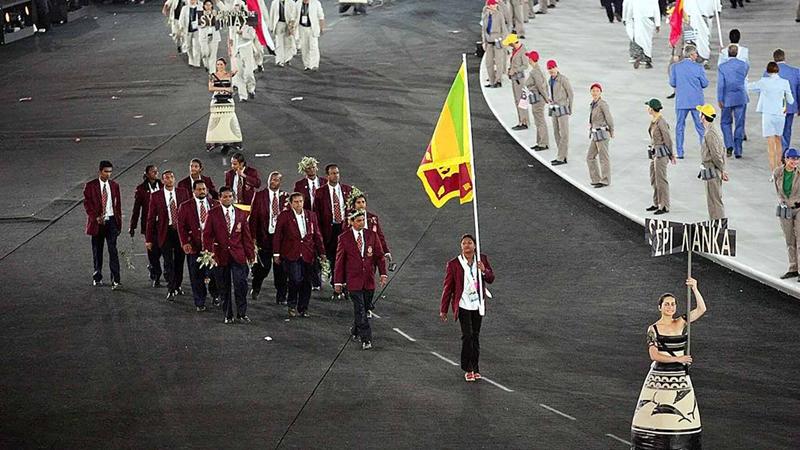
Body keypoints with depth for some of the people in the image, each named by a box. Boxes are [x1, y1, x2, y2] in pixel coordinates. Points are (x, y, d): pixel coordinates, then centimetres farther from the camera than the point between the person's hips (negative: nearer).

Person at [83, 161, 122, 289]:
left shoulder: (114, 185, 7)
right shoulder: (90, 186, -2)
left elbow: (118, 204, 12)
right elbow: (87, 204, -5)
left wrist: (119, 221, 9)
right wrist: (96, 217, -17)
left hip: (111, 221, 1)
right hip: (97, 222, -1)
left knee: (113, 250, -10)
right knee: (97, 251, 9)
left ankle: (115, 280, -15)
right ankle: (97, 278, 24)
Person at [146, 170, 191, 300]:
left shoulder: (183, 193, 2)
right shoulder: (156, 196, -2)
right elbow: (151, 218, 0)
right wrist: (149, 239, -2)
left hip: (181, 231, 2)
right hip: (165, 232, -2)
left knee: (179, 260, 11)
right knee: (168, 262, -5)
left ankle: (178, 286, 28)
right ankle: (170, 290, -1)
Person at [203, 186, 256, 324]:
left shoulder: (241, 214, 8)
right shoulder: (213, 214, 2)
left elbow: (246, 235, 10)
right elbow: (207, 234, 0)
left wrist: (250, 254, 7)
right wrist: (208, 251, -11)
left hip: (238, 254, 1)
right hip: (220, 255, -1)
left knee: (241, 284, -6)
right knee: (224, 287, 5)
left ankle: (242, 314, 6)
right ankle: (228, 315, 15)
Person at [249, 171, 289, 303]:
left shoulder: (285, 197, 7)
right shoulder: (259, 195, 1)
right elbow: (253, 217, -1)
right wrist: (253, 237, -8)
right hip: (264, 236, -2)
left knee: (280, 268, 3)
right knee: (263, 267, -1)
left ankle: (281, 296, 12)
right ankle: (255, 289, 27)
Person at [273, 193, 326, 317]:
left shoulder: (311, 216, 11)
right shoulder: (284, 216, 1)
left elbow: (317, 235, 15)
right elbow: (277, 236, 2)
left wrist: (322, 252, 11)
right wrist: (276, 253, -1)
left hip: (307, 255, 4)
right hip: (291, 254, -4)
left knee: (306, 282, 3)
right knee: (296, 279, -16)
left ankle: (303, 308, 16)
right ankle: (292, 305, 6)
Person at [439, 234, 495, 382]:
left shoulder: (482, 259, 2)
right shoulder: (453, 264, -7)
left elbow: (491, 279, 5)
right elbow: (448, 287, -2)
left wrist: (484, 270, -18)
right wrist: (443, 309, 2)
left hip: (478, 305, 3)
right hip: (463, 305, -3)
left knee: (475, 336, 11)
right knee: (467, 335, -12)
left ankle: (475, 368, 21)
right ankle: (467, 369, -1)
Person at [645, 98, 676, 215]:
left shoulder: (661, 122, -19)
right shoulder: (653, 121, 9)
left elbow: (667, 139, -14)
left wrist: (671, 154, -7)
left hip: (661, 153, -10)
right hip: (655, 152, 10)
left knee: (661, 180, -5)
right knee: (654, 179, 16)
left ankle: (665, 206, 0)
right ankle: (657, 203, 26)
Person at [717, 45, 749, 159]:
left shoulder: (722, 67, -9)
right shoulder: (744, 65, -2)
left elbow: (720, 84, -9)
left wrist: (720, 99, -4)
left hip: (727, 98, -1)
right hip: (741, 98, 1)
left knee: (726, 123, 13)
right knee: (739, 124, 6)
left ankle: (729, 146, -4)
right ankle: (738, 150, 7)